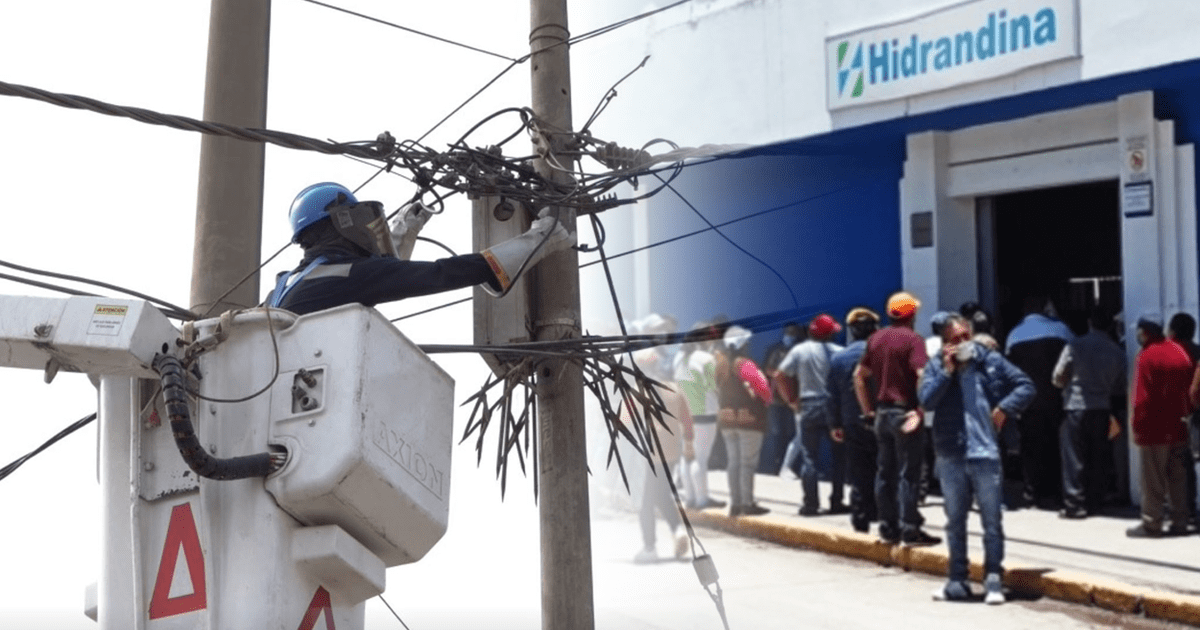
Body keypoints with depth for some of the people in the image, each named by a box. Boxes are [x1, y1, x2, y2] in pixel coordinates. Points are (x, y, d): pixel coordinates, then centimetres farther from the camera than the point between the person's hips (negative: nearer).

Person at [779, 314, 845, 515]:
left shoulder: (800, 351, -1)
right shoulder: (837, 352, -3)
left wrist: (792, 400, 0)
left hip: (808, 407, 0)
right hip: (834, 407, 0)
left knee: (809, 457, 4)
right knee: (839, 456, 11)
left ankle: (810, 504, 1)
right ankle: (837, 502, 11)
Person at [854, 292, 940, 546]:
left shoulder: (876, 339, 11)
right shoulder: (913, 339, -10)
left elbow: (859, 376, 14)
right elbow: (922, 376, -22)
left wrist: (868, 410, 16)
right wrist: (922, 409, -16)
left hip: (882, 412, 6)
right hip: (905, 413, -6)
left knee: (886, 471, 12)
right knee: (908, 472, -4)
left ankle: (888, 527, 15)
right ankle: (909, 529, -4)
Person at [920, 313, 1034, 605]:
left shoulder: (990, 361, 1)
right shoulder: (936, 366, 3)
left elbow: (1025, 386, 6)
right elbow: (927, 400, -10)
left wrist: (1005, 407, -7)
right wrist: (947, 371, -15)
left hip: (986, 453, -2)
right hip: (951, 456, 2)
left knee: (992, 520, 1)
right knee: (955, 521, 12)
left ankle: (993, 580, 7)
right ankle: (958, 580, 22)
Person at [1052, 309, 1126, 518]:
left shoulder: (1075, 346, -8)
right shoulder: (1116, 350, 3)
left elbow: (1058, 378, -5)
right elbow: (1120, 386, 8)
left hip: (1077, 407, -3)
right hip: (1102, 409, 4)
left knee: (1074, 458, 1)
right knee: (1098, 458, 11)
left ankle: (1075, 504, -1)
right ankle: (1094, 502, 15)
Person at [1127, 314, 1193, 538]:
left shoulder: (1147, 356, -14)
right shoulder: (1180, 352, 8)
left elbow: (1142, 397, -17)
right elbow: (1190, 391, 11)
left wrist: (1138, 426, -11)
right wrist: (1185, 415, 16)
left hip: (1154, 431, -7)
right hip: (1178, 429, 7)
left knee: (1153, 481, -1)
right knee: (1177, 477, 12)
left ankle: (1151, 524, 1)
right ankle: (1180, 522, 15)